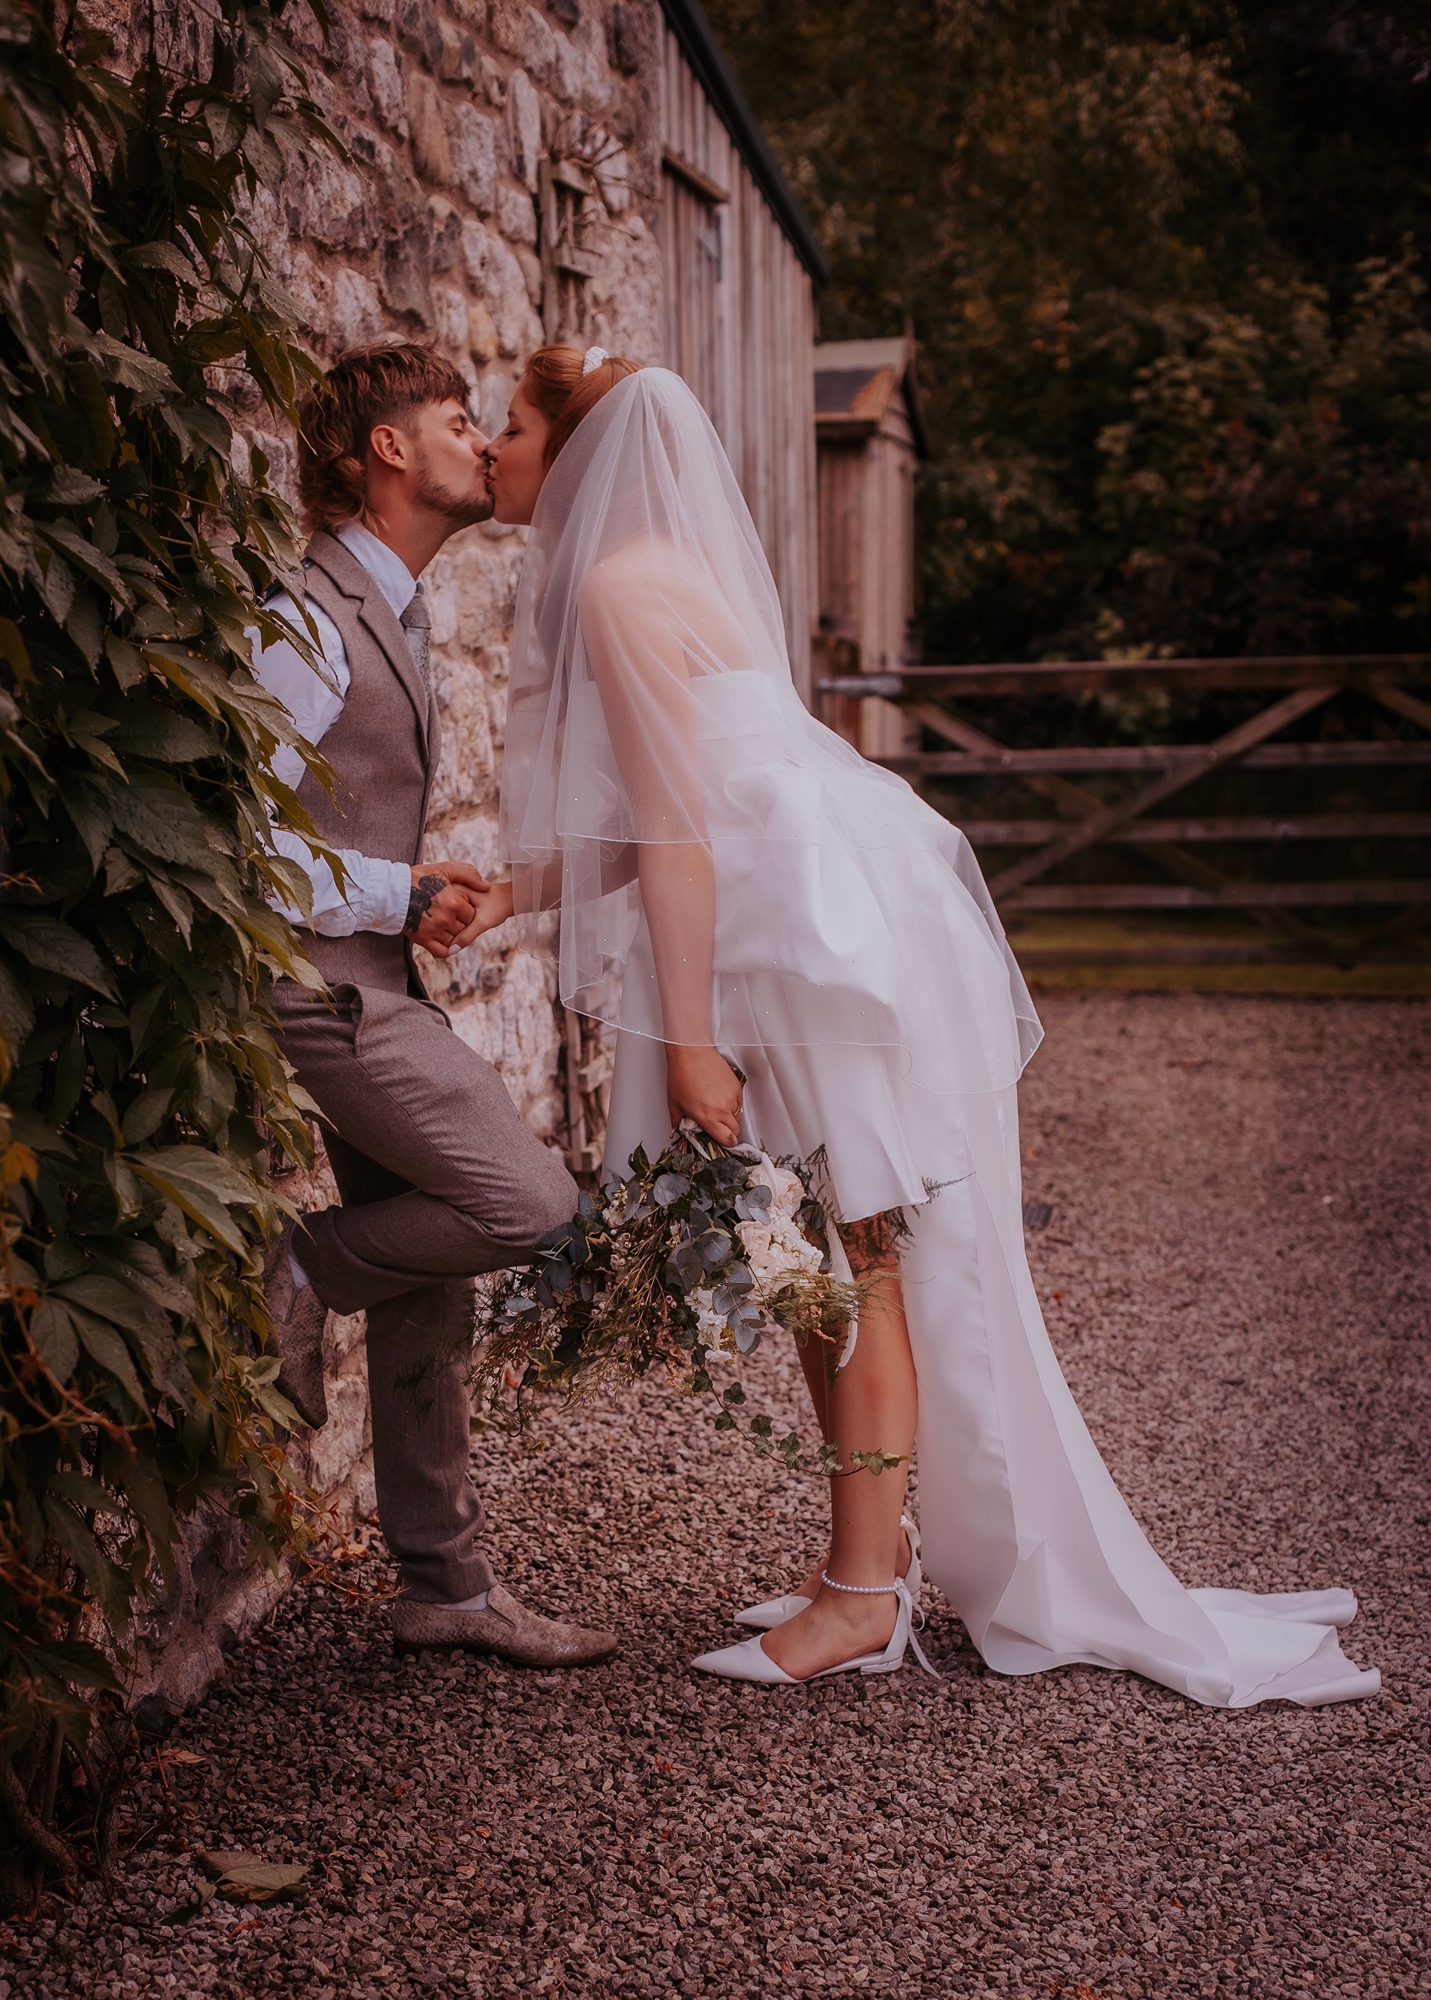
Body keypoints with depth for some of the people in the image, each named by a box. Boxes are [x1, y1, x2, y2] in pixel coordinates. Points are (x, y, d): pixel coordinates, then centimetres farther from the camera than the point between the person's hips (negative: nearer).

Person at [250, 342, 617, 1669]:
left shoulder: (389, 615, 17)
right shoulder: (310, 618, -15)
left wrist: (418, 888, 10)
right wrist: (397, 896, -13)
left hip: (370, 978, 10)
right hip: (320, 980, -9)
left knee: (428, 1295, 10)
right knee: (532, 1207, -15)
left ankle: (446, 1586, 19)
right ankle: (301, 1273, 5)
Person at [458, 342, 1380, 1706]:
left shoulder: (621, 585, -12)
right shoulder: (639, 575, 17)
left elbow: (679, 833, -19)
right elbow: (655, 830, 16)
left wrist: (690, 1042, -19)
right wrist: (505, 893, 6)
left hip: (832, 948, -10)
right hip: (824, 930, 10)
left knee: (853, 1263, -3)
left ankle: (862, 1593, 7)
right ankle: (872, 1553, 24)